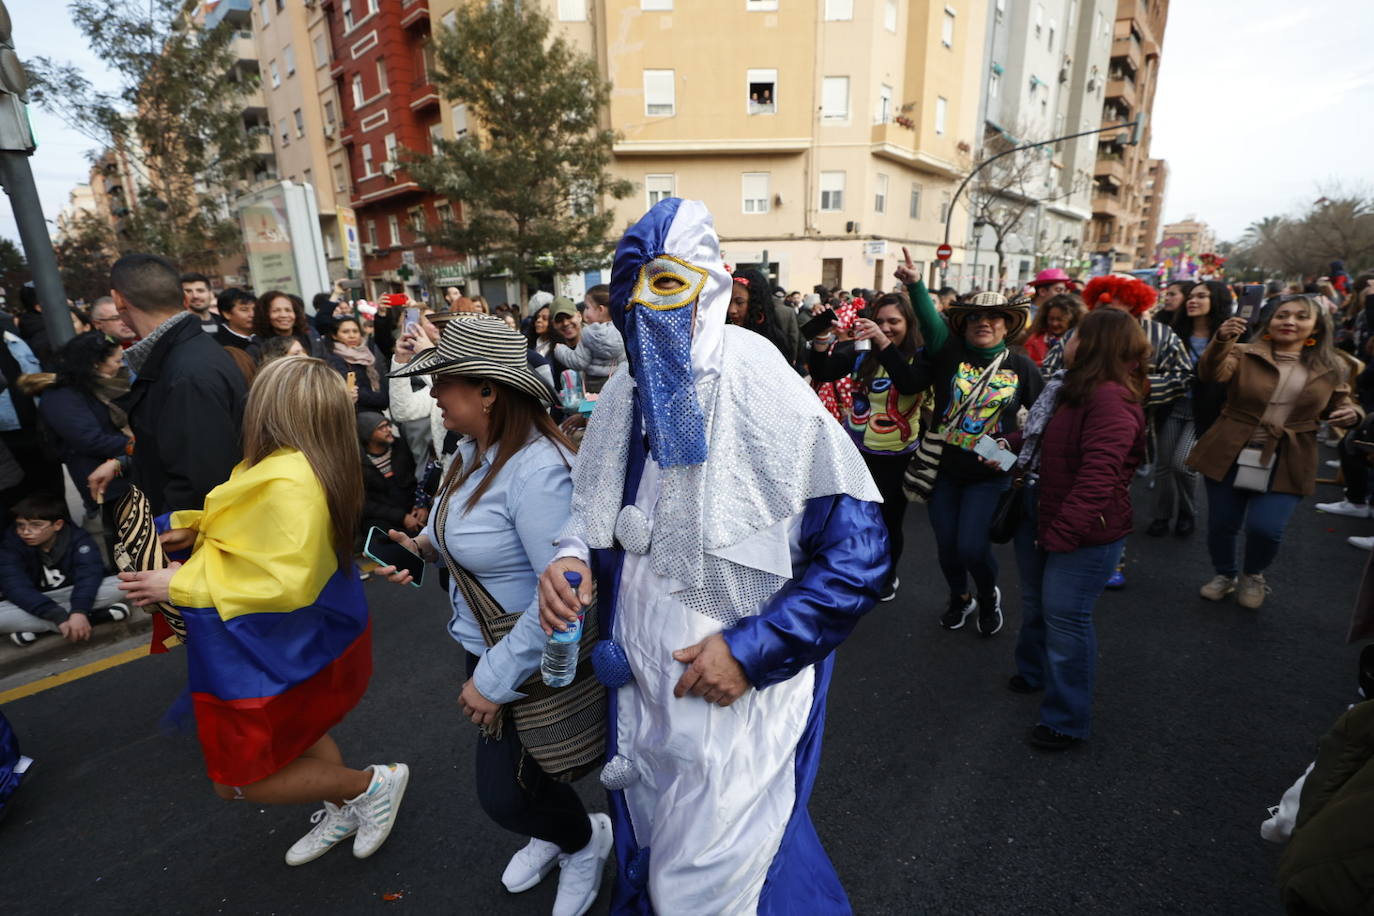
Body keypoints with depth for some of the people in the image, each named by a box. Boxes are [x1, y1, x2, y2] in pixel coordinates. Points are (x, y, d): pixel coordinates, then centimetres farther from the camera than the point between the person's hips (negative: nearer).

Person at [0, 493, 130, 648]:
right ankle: (94, 617, -30)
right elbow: (17, 588, -25)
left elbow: (89, 574, -27)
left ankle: (37, 627, -23)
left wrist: (79, 612, -44)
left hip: (74, 596, 0)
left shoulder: (77, 538, -13)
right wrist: (58, 616, -39)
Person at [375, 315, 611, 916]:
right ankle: (554, 836, 57)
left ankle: (586, 840, 41)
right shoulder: (473, 450, -2)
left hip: (532, 664, -8)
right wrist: (424, 547, -3)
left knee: (504, 794, 8)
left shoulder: (537, 470, -32)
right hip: (482, 643, 9)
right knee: (501, 776, 26)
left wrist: (495, 680, -25)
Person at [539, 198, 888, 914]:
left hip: (738, 697, -6)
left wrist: (751, 648, -21)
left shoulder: (764, 396, -20)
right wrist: (574, 557, -11)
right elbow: (596, 509, 12)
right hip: (641, 687, 6)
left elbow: (858, 549, -18)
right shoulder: (625, 396, -2)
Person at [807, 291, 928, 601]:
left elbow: (909, 384, -30)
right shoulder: (861, 351, -2)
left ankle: (888, 575, 38)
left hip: (896, 457, -2)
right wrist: (821, 342, -30)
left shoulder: (919, 357, -9)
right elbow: (822, 373, -10)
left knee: (889, 521, 11)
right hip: (855, 449, 2)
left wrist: (884, 344, -42)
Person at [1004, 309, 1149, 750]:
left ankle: (1067, 719, 18)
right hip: (1039, 513, 10)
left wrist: (1060, 533, -28)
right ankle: (1033, 672, 47)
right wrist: (1012, 444, 3)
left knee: (1065, 615, 0)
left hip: (1083, 532, -10)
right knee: (1035, 602, 24)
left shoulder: (1110, 399, -23)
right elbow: (1042, 436, 22)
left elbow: (1097, 477, -29)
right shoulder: (1074, 387, 8)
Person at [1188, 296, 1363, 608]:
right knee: (1221, 524, 8)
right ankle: (1224, 574, 35)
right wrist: (1221, 340, -40)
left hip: (1286, 466, 1)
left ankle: (1253, 575, 23)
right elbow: (1211, 373, -22)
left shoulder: (1330, 368, 6)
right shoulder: (1244, 354, -2)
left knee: (1265, 528, -9)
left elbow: (1341, 407, 17)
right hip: (1229, 457, -1)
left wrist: (1352, 414, -7)